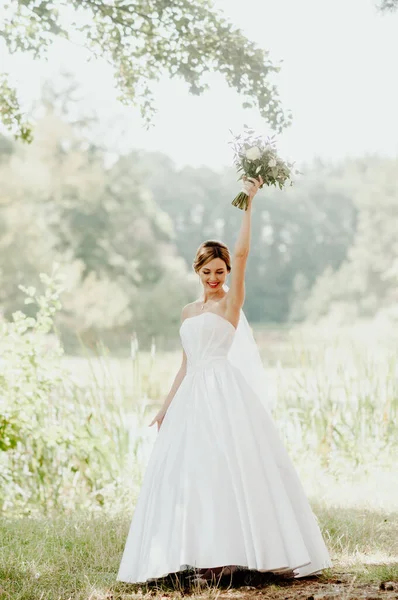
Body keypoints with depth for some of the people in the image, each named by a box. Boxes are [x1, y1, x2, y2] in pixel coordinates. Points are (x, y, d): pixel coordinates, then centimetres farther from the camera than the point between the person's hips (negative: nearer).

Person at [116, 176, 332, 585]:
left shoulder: (231, 303, 1)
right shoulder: (189, 312, 19)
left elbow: (241, 253, -11)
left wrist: (249, 203, -11)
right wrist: (166, 406, 19)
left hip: (225, 390, -7)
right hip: (193, 395, 7)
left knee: (231, 466, -11)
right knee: (192, 469, 1)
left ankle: (233, 552, -8)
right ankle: (208, 557, 3)